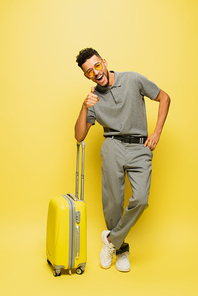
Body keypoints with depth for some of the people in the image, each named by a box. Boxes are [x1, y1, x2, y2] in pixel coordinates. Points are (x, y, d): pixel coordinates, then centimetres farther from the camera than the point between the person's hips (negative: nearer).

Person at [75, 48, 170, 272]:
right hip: (113, 147, 1)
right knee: (112, 203, 0)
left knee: (140, 199, -17)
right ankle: (121, 250, 26)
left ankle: (111, 239, 8)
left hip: (140, 148, -1)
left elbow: (164, 98, 9)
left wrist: (157, 132, 0)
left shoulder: (133, 80, 2)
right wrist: (85, 107, -13)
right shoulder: (94, 99, 7)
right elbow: (79, 136, 2)